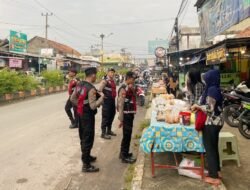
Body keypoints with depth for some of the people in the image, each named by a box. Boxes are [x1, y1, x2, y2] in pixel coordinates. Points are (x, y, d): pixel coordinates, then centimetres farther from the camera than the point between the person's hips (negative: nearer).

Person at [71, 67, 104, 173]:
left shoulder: (80, 85, 3)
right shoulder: (91, 89, -23)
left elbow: (73, 98, 11)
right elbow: (93, 106, -26)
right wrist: (101, 97, -16)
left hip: (81, 114, 9)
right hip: (88, 116, -9)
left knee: (83, 138, 21)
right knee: (88, 139, -1)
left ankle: (86, 156, 39)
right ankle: (86, 165, 7)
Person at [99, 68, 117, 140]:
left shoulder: (113, 81, 15)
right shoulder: (105, 80, -12)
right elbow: (100, 90, -19)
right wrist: (103, 96, -16)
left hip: (112, 100, 9)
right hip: (107, 100, -9)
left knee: (111, 115, 16)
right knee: (105, 116, -5)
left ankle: (109, 130, 31)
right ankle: (103, 133, 4)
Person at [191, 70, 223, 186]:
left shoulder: (212, 90, -18)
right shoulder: (216, 89, 11)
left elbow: (209, 108, -23)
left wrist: (197, 106, -9)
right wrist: (199, 107, 11)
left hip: (211, 123, -10)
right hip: (216, 122, 10)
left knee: (209, 148, -1)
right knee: (213, 147, 19)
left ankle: (214, 177, 7)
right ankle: (217, 171, 31)